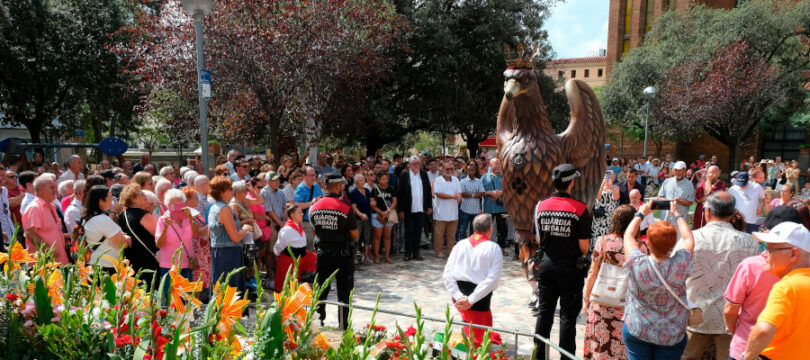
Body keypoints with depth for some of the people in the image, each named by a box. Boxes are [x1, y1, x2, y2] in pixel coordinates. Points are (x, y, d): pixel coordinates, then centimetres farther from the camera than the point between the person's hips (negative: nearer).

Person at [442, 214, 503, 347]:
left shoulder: (460, 244, 6)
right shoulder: (494, 248, -5)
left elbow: (447, 274, -1)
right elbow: (492, 279, -16)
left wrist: (458, 296, -8)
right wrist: (471, 300, -18)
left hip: (459, 293, 5)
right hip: (479, 300, -5)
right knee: (477, 339, 10)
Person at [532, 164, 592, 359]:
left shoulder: (541, 206, -3)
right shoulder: (579, 208, -15)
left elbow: (538, 239, 5)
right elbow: (584, 246, -14)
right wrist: (579, 256, 6)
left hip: (546, 264, 4)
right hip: (570, 267, -4)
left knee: (545, 312, 16)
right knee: (568, 315, 7)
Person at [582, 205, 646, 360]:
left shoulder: (603, 241, -10)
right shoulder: (642, 247, -8)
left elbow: (592, 273, -4)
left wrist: (586, 299, 6)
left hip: (602, 305, -1)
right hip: (629, 307, 1)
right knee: (625, 346, 13)